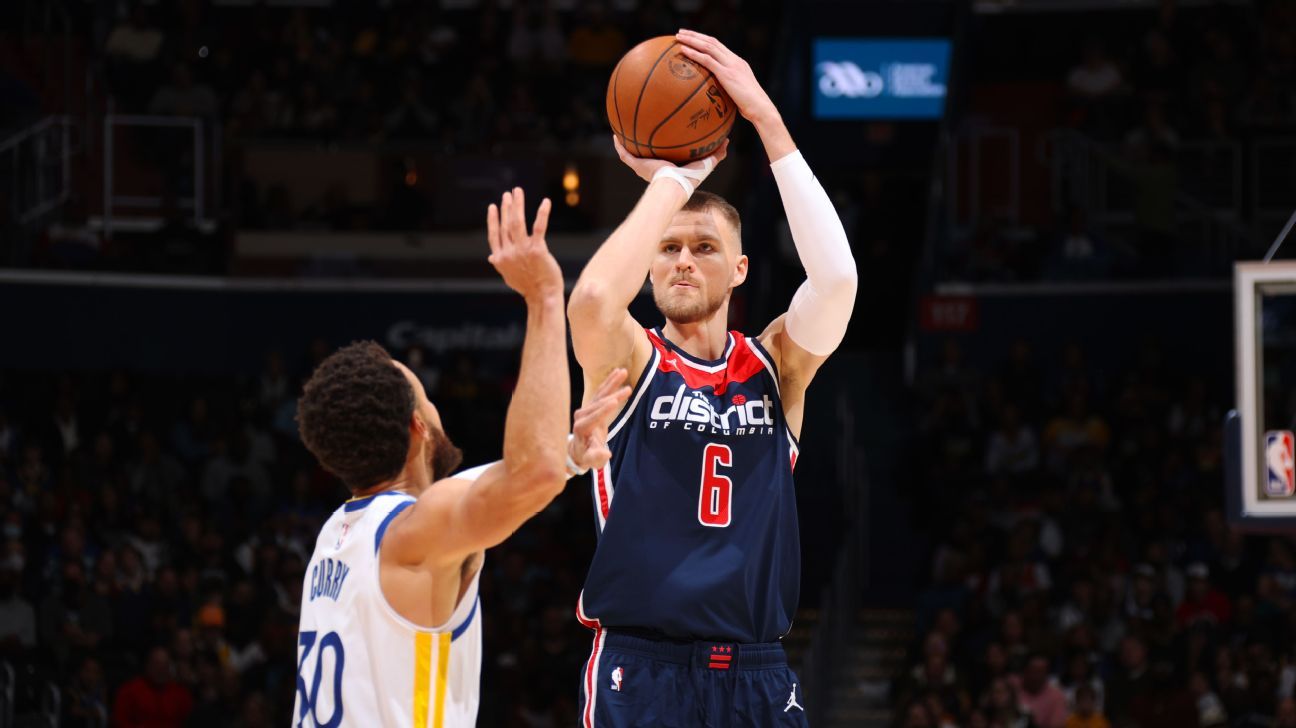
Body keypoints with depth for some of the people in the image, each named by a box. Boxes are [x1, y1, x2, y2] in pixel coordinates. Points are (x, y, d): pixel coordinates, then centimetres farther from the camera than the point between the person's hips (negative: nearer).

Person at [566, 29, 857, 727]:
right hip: (641, 667, -3)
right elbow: (593, 299, -22)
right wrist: (672, 180, -11)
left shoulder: (776, 366, 8)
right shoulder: (628, 360, 2)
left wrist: (767, 119, -13)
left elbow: (836, 276, -11)